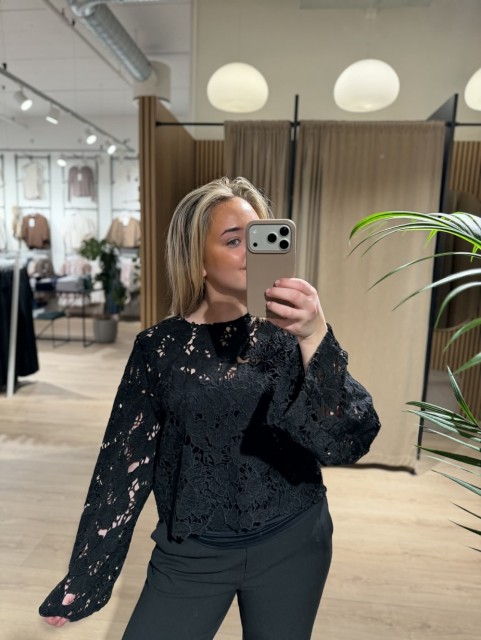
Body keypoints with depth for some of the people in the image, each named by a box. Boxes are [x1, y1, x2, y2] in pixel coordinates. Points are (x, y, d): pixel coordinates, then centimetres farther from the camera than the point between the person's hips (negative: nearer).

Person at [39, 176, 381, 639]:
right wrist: (83, 578, 4)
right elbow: (124, 461, -3)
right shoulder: (160, 347, -9)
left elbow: (348, 443, -19)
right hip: (191, 553, 0)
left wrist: (315, 337, -35)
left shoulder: (288, 331, -9)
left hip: (292, 543, 1)